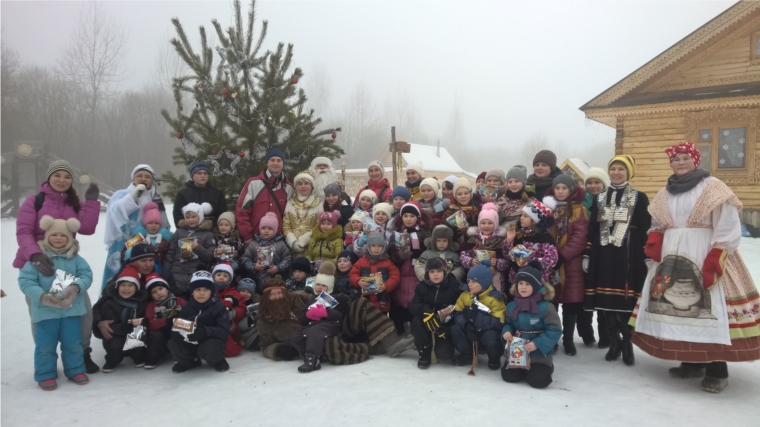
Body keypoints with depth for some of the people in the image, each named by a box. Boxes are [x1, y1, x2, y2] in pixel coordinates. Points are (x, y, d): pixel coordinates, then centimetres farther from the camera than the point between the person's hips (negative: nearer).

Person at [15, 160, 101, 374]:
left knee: (83, 308, -1)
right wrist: (35, 255, -31)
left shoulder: (75, 203, 7)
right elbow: (23, 232, -15)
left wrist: (92, 201, -15)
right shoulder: (34, 201, -5)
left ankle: (82, 353, 16)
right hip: (35, 264, -3)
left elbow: (87, 228, -9)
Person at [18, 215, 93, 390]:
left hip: (71, 309, 2)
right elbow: (25, 280, -9)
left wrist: (76, 287, -23)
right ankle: (46, 375, 20)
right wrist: (42, 296, -22)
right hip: (45, 310, -2)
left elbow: (87, 275, -2)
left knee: (73, 343, 11)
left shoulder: (75, 257, 2)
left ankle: (75, 370, 26)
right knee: (45, 345, 5)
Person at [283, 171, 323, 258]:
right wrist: (293, 242, -9)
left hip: (311, 246, -2)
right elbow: (285, 226, 7)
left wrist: (302, 240, -11)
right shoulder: (290, 202, 13)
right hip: (292, 246, 2)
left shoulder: (318, 203, 7)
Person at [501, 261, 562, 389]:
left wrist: (537, 344, -26)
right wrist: (506, 332, -12)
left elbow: (554, 330, -16)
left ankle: (547, 366, 18)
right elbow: (509, 324, 13)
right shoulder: (511, 306, 0)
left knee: (538, 381, -18)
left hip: (539, 353, -4)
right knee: (508, 376, -8)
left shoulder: (545, 307, -17)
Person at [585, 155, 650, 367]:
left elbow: (646, 230, -1)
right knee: (607, 300, 5)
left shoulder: (639, 198, 4)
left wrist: (647, 257, -8)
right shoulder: (599, 199, 13)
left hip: (629, 257, -3)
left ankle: (627, 343, 10)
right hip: (604, 257, 3)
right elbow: (592, 230, 12)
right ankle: (614, 342, 17)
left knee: (626, 300, -5)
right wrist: (587, 254, 5)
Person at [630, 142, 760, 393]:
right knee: (678, 306, 5)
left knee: (709, 308, -9)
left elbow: (727, 229, -9)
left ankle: (717, 371, 0)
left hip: (704, 256, -6)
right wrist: (653, 242, -2)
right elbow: (658, 225, 20)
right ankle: (693, 363, 17)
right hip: (673, 257, 6)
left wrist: (715, 260, -18)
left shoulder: (713, 187, -3)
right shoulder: (665, 194, 15)